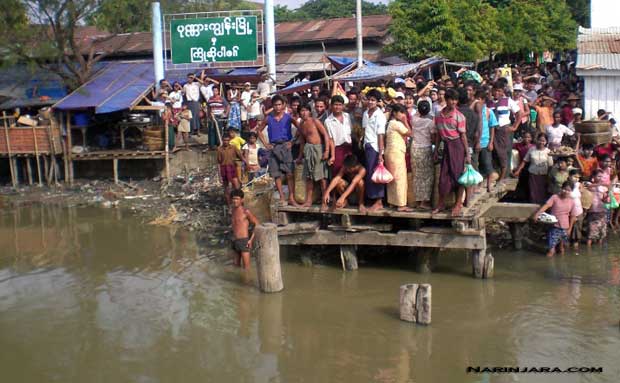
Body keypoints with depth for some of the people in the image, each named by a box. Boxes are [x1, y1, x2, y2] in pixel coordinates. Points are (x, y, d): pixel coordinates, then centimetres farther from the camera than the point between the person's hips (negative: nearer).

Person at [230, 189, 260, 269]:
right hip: (235, 242, 8)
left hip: (244, 241, -8)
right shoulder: (232, 211, 12)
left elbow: (257, 224, -8)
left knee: (246, 268, -8)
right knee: (236, 265, 14)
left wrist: (251, 239, -13)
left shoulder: (246, 211, -10)